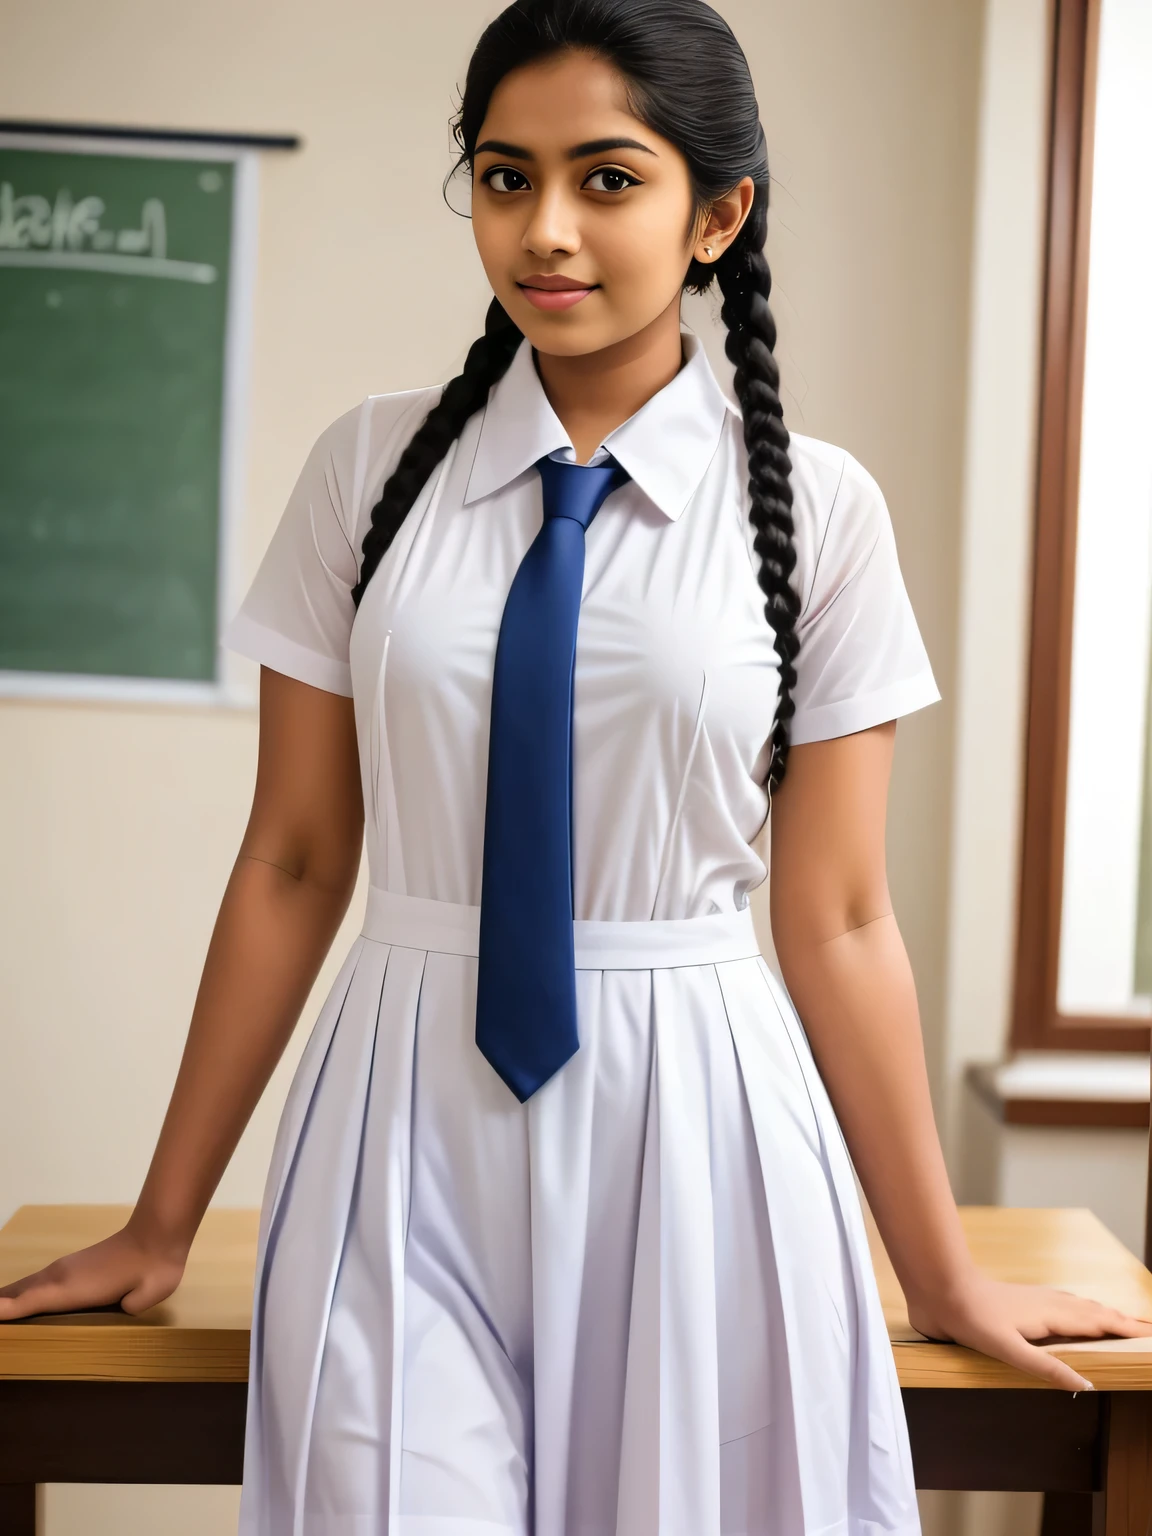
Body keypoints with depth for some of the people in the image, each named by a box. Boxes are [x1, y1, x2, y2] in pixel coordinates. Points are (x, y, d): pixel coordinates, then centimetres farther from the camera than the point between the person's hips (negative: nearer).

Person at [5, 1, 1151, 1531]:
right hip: (405, 1133, 1)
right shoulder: (371, 469, 0)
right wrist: (164, 1225, 6)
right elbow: (291, 863, 3)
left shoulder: (817, 509, -3)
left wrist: (944, 1278, 6)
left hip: (690, 1136, 0)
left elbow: (837, 919, 1)